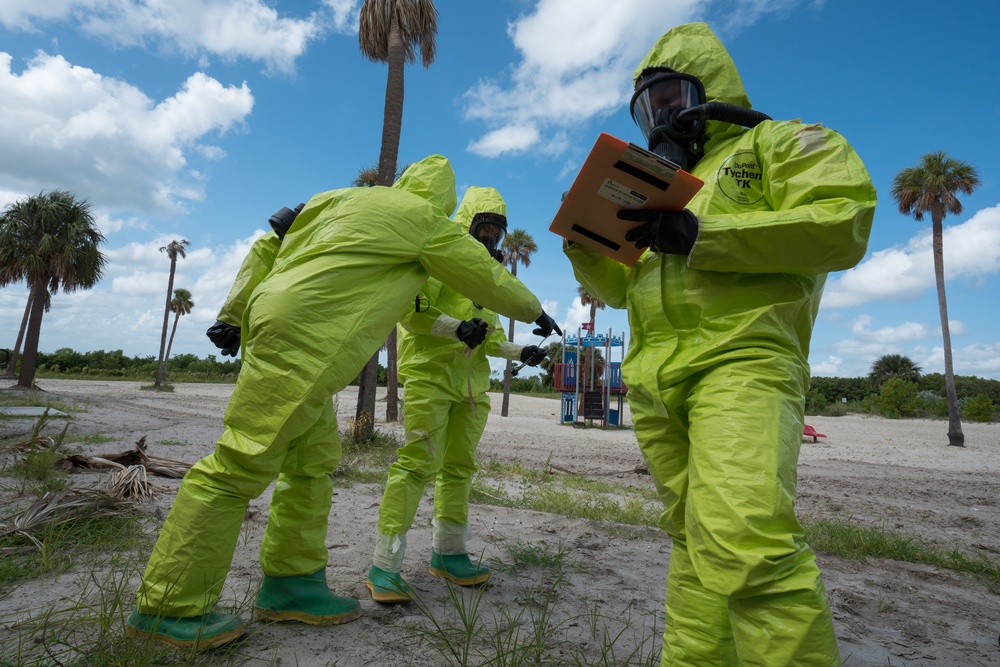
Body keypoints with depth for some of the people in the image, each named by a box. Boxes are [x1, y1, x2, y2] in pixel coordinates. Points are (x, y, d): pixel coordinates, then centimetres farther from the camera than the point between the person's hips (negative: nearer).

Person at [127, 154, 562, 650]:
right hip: (302, 337, -10)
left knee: (314, 461, 12)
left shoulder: (344, 199, 23)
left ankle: (290, 582, 20)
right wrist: (535, 311, 25)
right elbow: (488, 277, 11)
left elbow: (275, 247, 25)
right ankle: (169, 606, 4)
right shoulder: (426, 219, 2)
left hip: (278, 322, 10)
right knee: (242, 464, -6)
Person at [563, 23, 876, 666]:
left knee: (744, 536, -24)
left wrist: (699, 236, -14)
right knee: (696, 540, 8)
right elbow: (620, 286, 28)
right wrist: (585, 246, 7)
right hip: (657, 380, 6)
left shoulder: (778, 143, 13)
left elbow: (843, 221, -6)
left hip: (740, 357, -6)